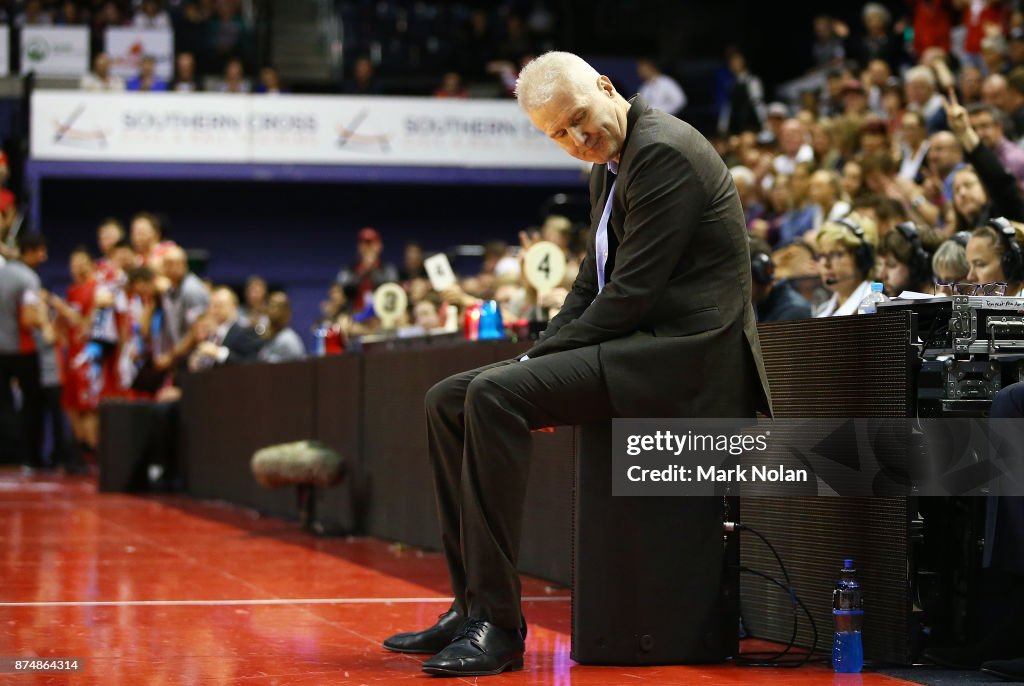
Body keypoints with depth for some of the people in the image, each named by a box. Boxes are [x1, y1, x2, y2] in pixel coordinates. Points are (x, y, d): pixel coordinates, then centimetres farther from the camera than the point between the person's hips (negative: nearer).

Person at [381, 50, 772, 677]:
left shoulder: (663, 150, -14)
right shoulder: (609, 169, 17)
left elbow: (633, 290, -19)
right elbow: (593, 283, 20)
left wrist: (539, 364, -14)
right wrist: (539, 357, 3)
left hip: (684, 354, -11)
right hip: (632, 344, 11)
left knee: (495, 396, -26)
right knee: (448, 401, 6)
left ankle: (498, 624, -25)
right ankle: (472, 605, 5)